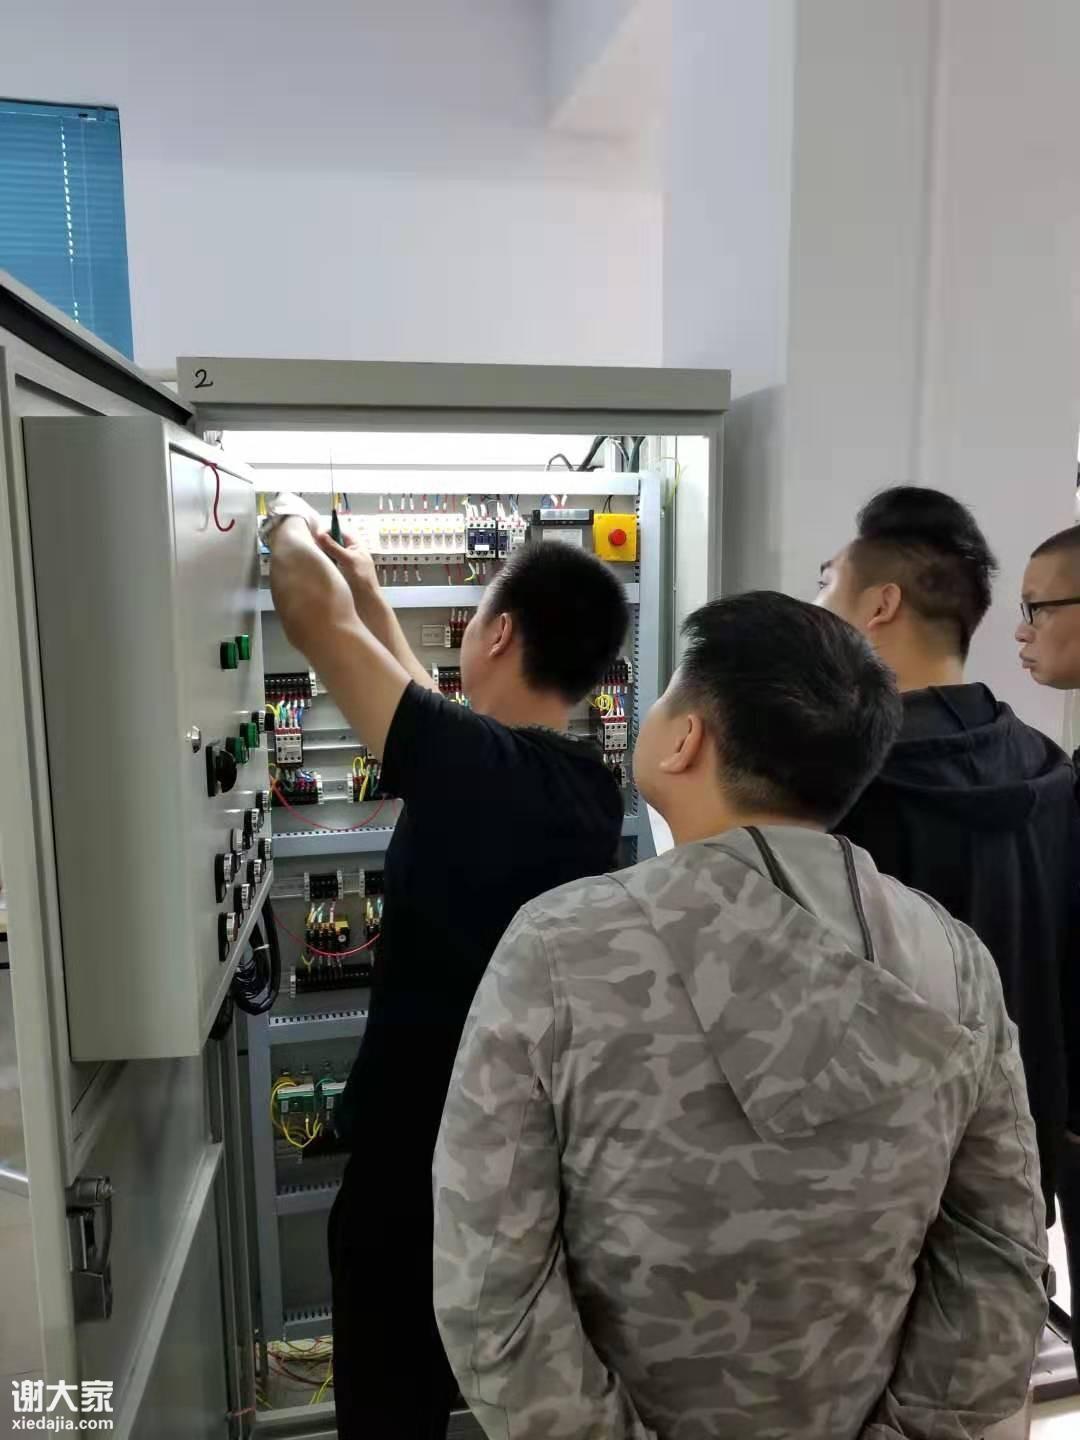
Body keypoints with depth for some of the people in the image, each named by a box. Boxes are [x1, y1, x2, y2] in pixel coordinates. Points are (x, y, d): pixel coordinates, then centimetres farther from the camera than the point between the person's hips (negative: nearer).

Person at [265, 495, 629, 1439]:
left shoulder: (471, 765, -26)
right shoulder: (592, 788, -4)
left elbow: (312, 606, -20)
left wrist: (293, 527, 2)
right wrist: (373, 597, 20)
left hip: (421, 1161, -6)